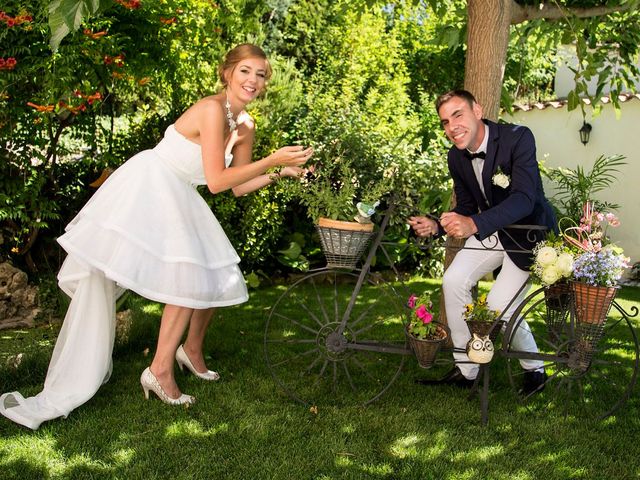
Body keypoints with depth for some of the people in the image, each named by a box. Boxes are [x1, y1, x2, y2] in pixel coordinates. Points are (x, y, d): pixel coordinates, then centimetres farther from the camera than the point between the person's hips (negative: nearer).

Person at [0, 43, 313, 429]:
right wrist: (272, 160, -24)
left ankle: (191, 349, 29)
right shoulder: (212, 109, -22)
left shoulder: (245, 127, 4)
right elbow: (217, 180, -25)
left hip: (177, 198, 9)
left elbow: (239, 186, 10)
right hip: (146, 190, -9)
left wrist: (281, 173, -1)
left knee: (216, 276, 8)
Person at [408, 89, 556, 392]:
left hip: (530, 233, -6)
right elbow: (466, 208, 4)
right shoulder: (456, 157, -6)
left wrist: (474, 224, -52)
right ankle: (465, 370, 4)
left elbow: (524, 199, -38)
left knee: (499, 306, -15)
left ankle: (535, 369, 14)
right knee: (454, 280, -11)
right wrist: (436, 226, -17)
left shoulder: (517, 138, -27)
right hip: (492, 232, 6)